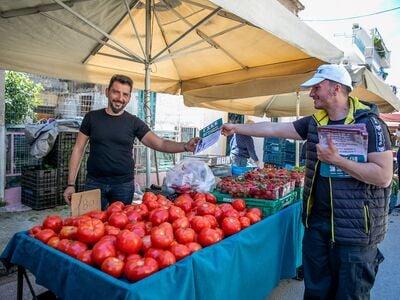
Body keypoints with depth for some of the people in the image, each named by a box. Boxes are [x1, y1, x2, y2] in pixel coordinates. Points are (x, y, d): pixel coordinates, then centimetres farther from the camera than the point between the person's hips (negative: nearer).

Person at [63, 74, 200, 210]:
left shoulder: (134, 122, 0)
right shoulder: (91, 117, 2)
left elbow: (159, 144, -8)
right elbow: (78, 149, 4)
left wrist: (185, 146, -25)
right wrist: (71, 184, -1)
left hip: (124, 185, 0)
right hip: (94, 183, 0)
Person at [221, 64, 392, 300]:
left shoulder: (369, 123, -11)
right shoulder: (314, 123, 6)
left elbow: (383, 177, -18)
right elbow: (273, 129, 9)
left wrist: (337, 160, -24)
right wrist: (236, 128, 10)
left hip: (354, 228, -5)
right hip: (317, 222, 6)